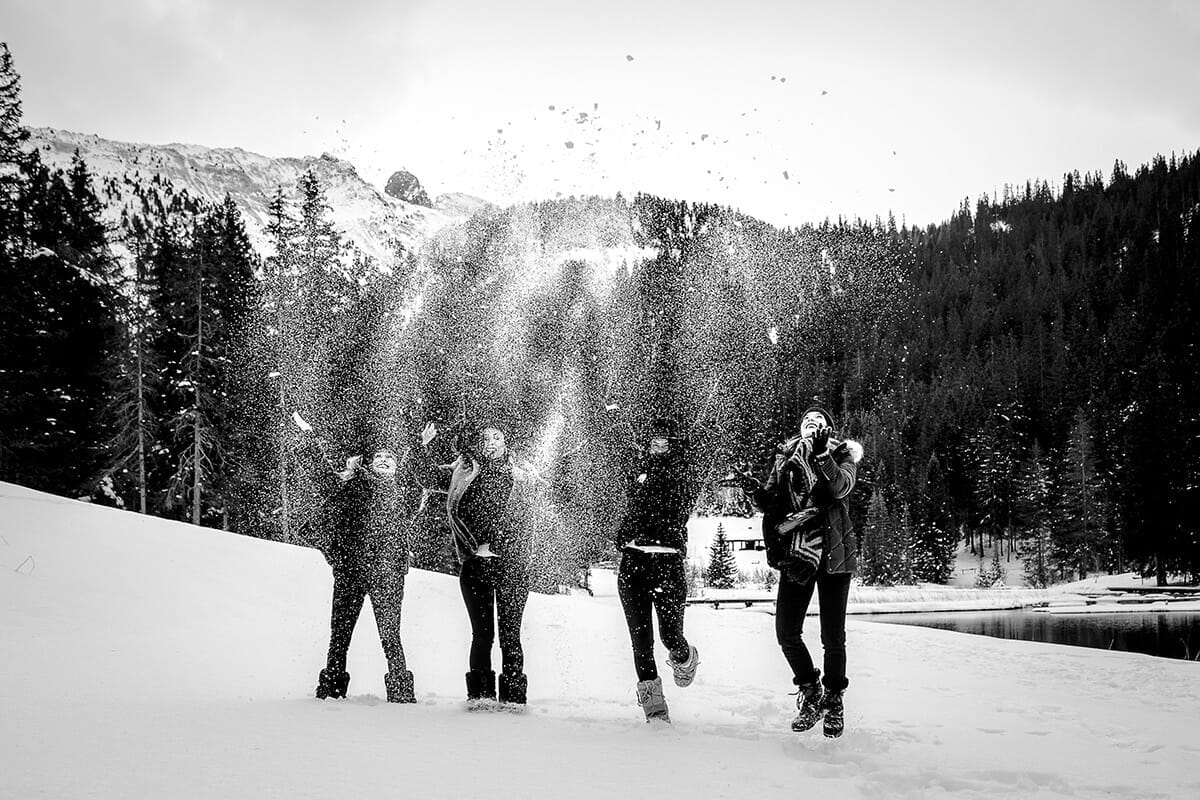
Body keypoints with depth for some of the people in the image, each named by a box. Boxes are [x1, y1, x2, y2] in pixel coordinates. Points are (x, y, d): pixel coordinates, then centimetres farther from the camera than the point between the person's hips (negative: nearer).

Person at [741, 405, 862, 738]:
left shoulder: (842, 454, 6)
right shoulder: (786, 457, 14)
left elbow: (840, 487, -15)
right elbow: (772, 503, 7)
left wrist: (822, 455, -27)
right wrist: (757, 493, -14)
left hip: (834, 553, -2)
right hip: (795, 552, 2)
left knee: (833, 637, -1)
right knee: (786, 632, -4)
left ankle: (833, 699, 22)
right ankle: (809, 690, 20)